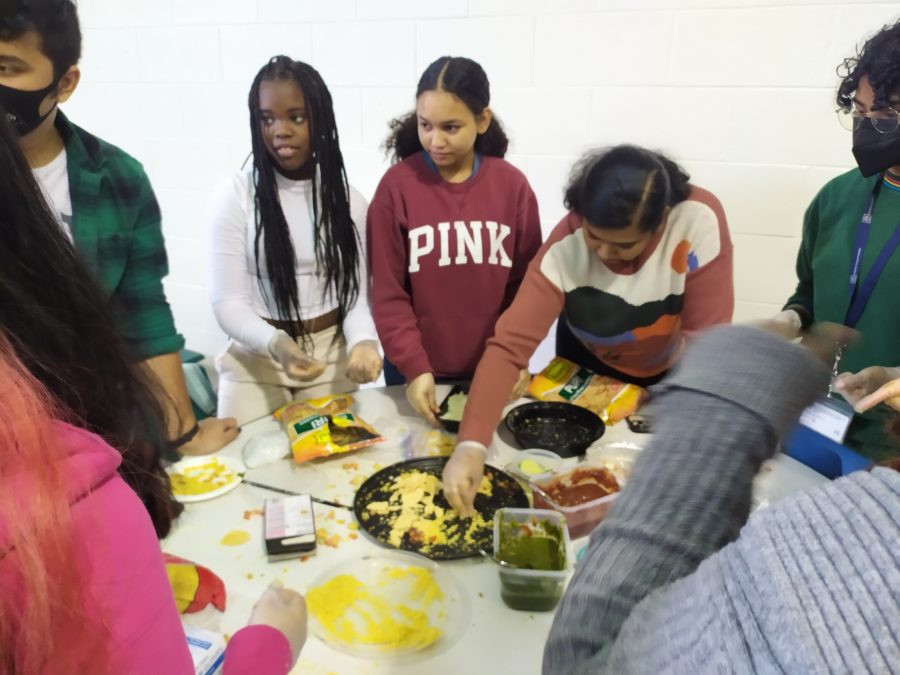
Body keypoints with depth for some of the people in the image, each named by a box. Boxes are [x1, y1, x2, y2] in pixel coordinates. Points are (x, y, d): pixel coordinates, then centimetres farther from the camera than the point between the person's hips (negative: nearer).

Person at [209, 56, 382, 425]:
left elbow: (356, 293, -5)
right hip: (255, 361, -2)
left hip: (332, 360, 2)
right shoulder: (236, 195, -9)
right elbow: (228, 302, -12)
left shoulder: (349, 200, -1)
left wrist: (363, 341, -25)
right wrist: (276, 343, -31)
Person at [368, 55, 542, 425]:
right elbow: (388, 294, -9)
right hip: (419, 371, -1)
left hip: (494, 370, 2)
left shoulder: (513, 185, -4)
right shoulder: (396, 185, -10)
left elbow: (526, 284, 1)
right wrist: (414, 367, -16)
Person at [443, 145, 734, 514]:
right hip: (587, 368, 0)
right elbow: (509, 344, -38)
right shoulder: (565, 247, -33)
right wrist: (471, 444, -49)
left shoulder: (699, 219, -35)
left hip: (671, 375, 0)